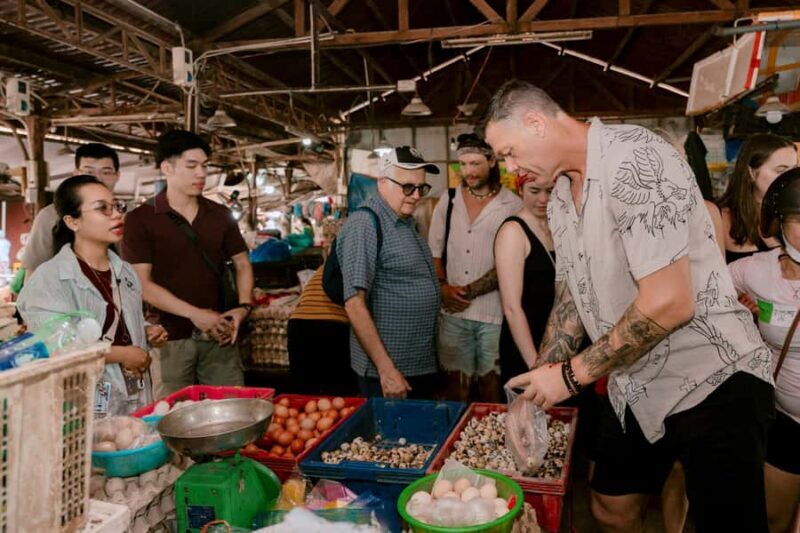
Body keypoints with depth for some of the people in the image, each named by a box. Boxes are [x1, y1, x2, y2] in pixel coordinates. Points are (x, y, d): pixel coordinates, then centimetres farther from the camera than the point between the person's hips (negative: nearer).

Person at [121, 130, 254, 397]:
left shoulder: (220, 215, 9)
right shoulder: (141, 219, -4)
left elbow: (242, 264, 14)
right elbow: (142, 283, -9)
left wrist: (243, 306, -4)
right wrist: (195, 314, -16)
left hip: (218, 334, 4)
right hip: (170, 338, -3)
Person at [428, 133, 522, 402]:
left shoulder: (512, 205, -2)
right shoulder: (448, 200, 9)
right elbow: (434, 251, 11)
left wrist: (469, 291, -9)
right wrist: (443, 287, -5)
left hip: (495, 310, -2)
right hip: (453, 311, 2)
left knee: (491, 381, 6)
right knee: (456, 380, 7)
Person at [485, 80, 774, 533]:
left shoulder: (635, 159, -22)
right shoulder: (561, 197, 7)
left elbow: (669, 304, -28)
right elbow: (571, 300, 13)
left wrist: (572, 374, -17)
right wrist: (535, 392, 8)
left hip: (713, 381, -8)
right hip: (635, 386, 9)